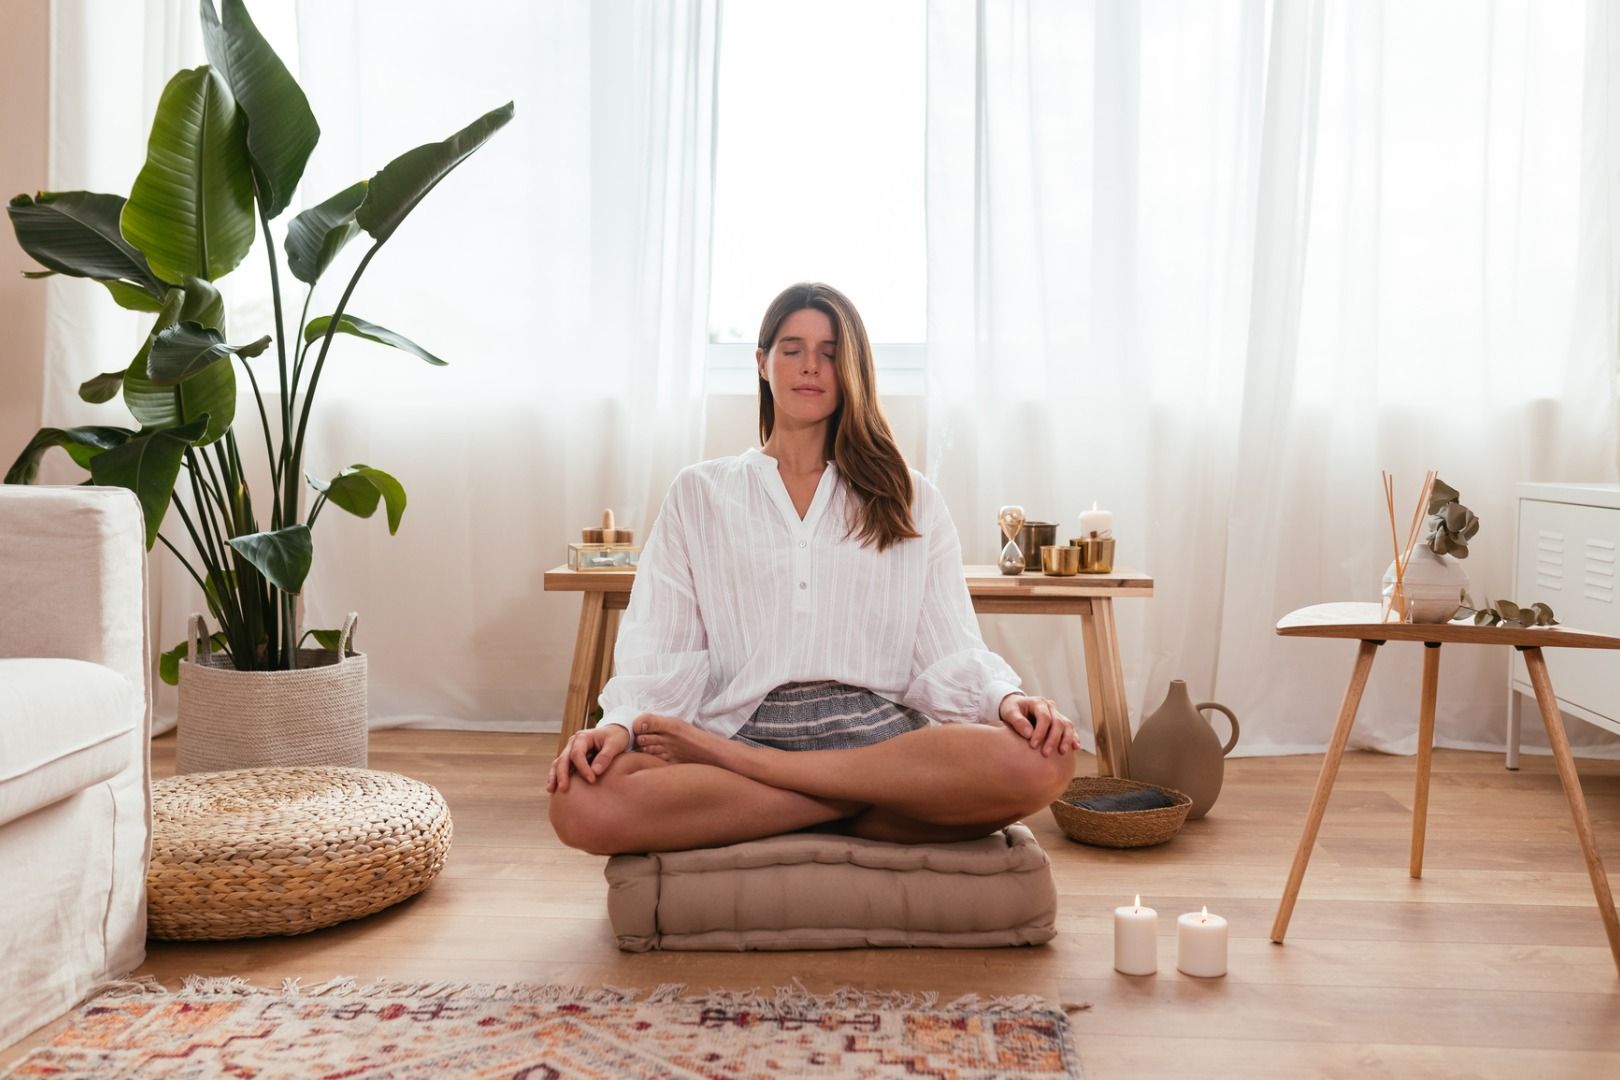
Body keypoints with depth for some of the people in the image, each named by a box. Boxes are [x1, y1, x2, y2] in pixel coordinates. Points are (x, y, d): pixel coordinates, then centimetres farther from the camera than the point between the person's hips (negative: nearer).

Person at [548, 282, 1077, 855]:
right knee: (581, 802, -32)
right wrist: (619, 723, -13)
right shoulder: (698, 493, 17)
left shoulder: (911, 500, 18)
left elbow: (950, 651, 9)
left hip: (875, 731, 2)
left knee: (1038, 762, -32)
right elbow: (656, 649, 7)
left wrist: (1006, 698, -13)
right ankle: (856, 799, -19)